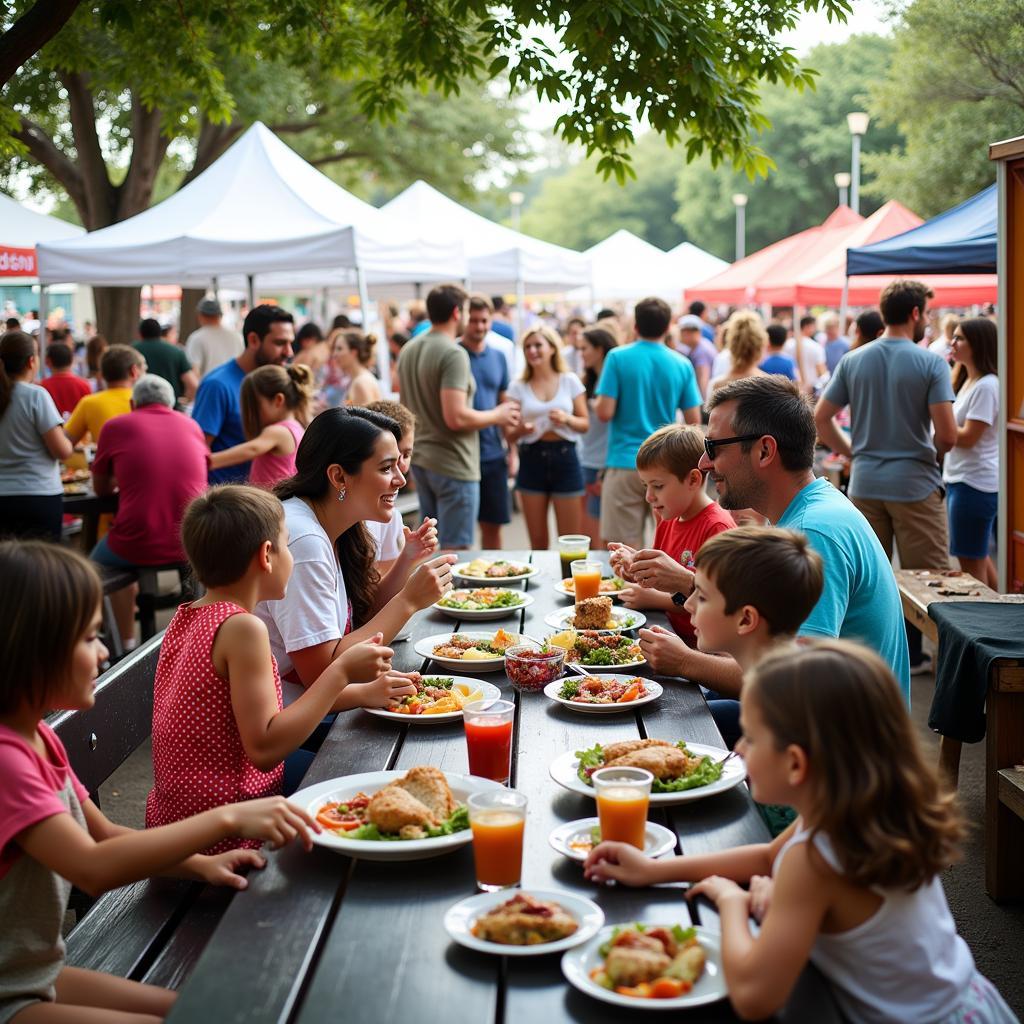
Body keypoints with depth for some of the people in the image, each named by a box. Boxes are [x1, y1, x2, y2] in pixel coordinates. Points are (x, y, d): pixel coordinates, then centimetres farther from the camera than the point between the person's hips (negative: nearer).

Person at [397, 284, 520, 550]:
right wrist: (496, 416, -9)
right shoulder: (454, 354, -18)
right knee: (456, 551, -3)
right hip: (453, 466, -9)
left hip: (420, 461, 9)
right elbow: (456, 417, -25)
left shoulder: (409, 351, 9)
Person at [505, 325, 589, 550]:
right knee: (537, 542, 7)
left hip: (565, 457, -1)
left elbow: (585, 424, 6)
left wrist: (567, 419, -15)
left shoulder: (570, 381, 3)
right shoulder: (518, 387, 5)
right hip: (532, 458, 1)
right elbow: (509, 434, 3)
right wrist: (520, 429, -19)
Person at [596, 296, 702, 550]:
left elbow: (605, 413, -9)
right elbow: (694, 421, 3)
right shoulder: (682, 364, 2)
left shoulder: (618, 358, -5)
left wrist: (597, 402, 12)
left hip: (626, 463, -2)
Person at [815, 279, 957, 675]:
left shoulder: (853, 361, 2)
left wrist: (851, 451, 12)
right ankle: (916, 655, 9)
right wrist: (935, 449, 6)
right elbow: (947, 435, -16)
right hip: (915, 484, -4)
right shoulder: (930, 364, -11)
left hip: (864, 484, 5)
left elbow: (820, 418, 3)